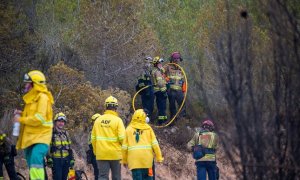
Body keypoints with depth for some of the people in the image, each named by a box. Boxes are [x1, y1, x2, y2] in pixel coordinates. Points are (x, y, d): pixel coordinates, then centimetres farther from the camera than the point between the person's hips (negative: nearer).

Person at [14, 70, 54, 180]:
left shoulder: (42, 97, -12)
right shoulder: (32, 98, 18)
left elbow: (39, 119, -21)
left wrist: (20, 119, -14)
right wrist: (22, 114, 8)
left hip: (40, 137, -10)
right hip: (31, 137, 10)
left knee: (35, 159, -29)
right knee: (32, 164, 12)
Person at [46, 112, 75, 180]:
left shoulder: (66, 133, 15)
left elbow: (69, 148, 18)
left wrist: (72, 160, 12)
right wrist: (49, 159, -17)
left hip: (65, 160, 6)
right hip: (56, 160, -5)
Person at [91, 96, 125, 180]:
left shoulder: (98, 120, 4)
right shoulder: (117, 120, -7)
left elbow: (93, 138, 7)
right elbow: (122, 137, -14)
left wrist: (95, 151, 18)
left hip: (101, 154, 2)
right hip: (115, 154, -2)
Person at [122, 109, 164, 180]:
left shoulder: (128, 129, 6)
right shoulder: (148, 128, 5)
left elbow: (124, 147, 5)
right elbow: (155, 144, 1)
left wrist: (124, 160, 15)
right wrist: (159, 157, 7)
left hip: (134, 159, 0)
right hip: (147, 158, 0)